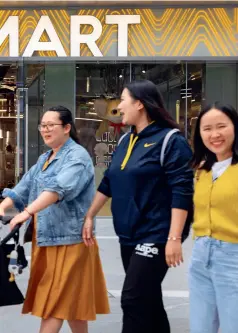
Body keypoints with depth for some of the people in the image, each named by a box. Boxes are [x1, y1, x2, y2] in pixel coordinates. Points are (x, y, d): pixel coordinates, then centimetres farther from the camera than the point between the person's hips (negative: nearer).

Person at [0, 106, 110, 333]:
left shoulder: (77, 156, -10)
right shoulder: (44, 159, 18)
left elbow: (60, 187, -27)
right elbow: (25, 187, 8)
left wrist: (28, 211, -37)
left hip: (68, 238, -8)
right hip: (45, 238, 8)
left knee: (57, 301, -6)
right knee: (70, 301, 15)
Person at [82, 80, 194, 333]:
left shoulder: (170, 140, -11)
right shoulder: (126, 141, 12)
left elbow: (182, 191, -17)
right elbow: (108, 183, 20)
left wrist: (174, 238, -22)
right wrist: (89, 216, 19)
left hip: (154, 237, -8)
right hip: (128, 237, 8)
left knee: (133, 302, -9)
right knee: (148, 301, 14)